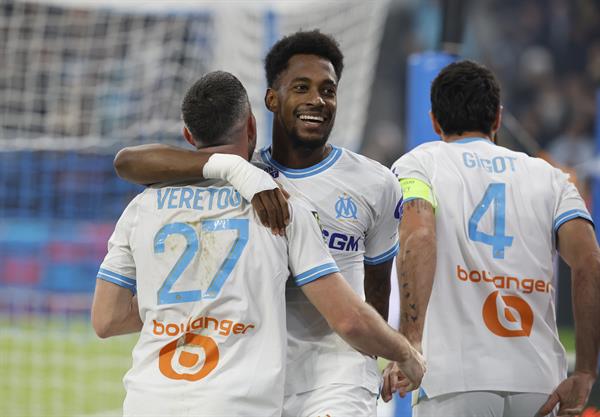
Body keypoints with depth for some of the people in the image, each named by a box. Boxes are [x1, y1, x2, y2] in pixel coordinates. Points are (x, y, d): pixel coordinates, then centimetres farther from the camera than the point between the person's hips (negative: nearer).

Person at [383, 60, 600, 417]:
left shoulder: (418, 164, 9)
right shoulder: (549, 176, 17)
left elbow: (419, 239, -12)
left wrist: (410, 343, -19)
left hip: (456, 382, -3)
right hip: (539, 383, 3)